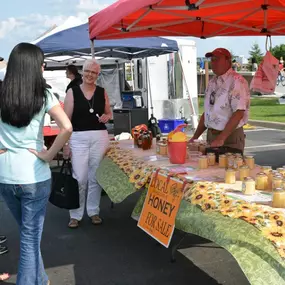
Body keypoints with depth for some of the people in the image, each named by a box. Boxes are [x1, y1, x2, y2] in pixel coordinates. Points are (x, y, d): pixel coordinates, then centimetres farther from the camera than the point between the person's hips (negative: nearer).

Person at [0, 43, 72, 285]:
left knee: (27, 233, 24)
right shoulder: (43, 96, -9)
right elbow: (67, 128, -22)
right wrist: (49, 154, -11)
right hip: (34, 176, -4)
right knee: (31, 238, 8)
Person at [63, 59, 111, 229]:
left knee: (95, 177, 9)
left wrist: (106, 117, -6)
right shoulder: (73, 92, 0)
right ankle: (75, 215, 11)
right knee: (79, 178, -2)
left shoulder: (102, 92, 7)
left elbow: (109, 113, 19)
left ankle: (94, 211, 22)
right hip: (78, 138, -2)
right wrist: (65, 143, -6)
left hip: (100, 137, 2)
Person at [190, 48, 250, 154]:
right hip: (211, 136, 7)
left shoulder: (237, 81, -13)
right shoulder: (213, 82, 13)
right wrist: (195, 137, 10)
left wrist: (221, 138, -25)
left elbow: (238, 113, -21)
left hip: (230, 139, -7)